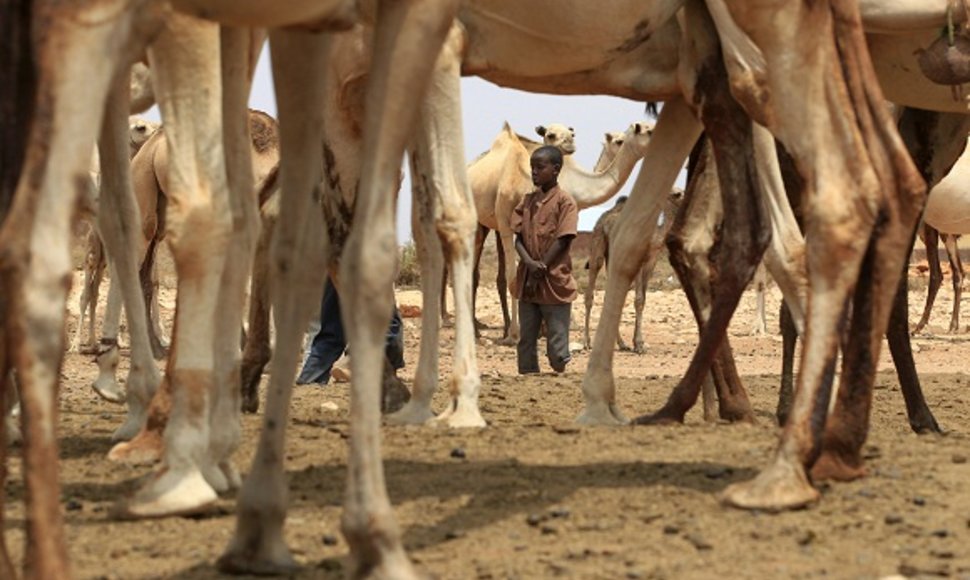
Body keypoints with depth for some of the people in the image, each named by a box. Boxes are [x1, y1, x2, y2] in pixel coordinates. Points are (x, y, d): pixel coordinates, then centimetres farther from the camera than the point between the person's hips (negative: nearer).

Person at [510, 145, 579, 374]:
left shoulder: (564, 201, -6)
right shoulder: (528, 201, 12)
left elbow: (562, 241, -11)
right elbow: (519, 237, 6)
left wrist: (539, 272, -12)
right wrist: (530, 263, -13)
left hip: (554, 284, -6)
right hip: (526, 283, 6)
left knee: (557, 347, -4)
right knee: (526, 343, 8)